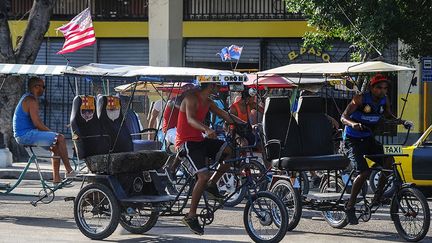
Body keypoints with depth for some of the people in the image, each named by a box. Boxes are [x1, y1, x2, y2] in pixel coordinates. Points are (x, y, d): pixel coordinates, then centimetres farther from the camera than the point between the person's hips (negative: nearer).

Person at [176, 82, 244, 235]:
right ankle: (191, 216, -15)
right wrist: (206, 129, -49)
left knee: (232, 151, -6)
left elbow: (226, 116, 17)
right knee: (203, 176, -24)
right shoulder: (192, 98, -15)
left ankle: (212, 183, 7)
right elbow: (190, 119, -31)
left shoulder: (208, 103, 13)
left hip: (199, 140, 9)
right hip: (186, 143, -9)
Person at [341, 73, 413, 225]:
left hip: (369, 139, 6)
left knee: (388, 161, -18)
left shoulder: (384, 100, -1)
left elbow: (388, 116, 18)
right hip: (353, 140, -5)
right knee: (365, 172, -20)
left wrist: (402, 122, -2)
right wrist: (352, 124, -41)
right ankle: (350, 206, -7)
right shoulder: (360, 99, -17)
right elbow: (343, 117, -19)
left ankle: (378, 195, -1)